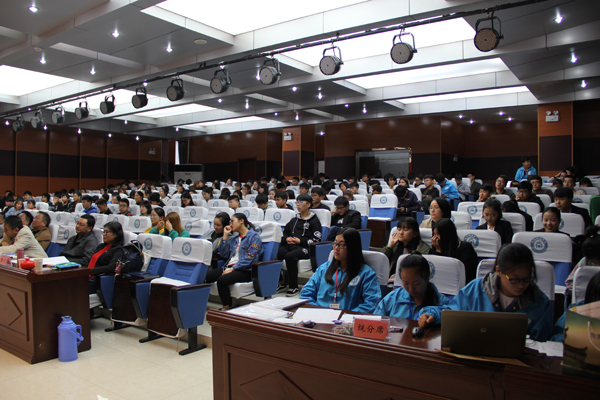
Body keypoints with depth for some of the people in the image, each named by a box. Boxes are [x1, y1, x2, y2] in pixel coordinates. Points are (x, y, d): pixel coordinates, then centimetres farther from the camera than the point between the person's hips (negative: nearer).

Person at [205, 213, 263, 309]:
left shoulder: (254, 236, -1)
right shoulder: (234, 238, 24)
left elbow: (249, 259, -12)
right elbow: (224, 254, 16)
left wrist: (232, 269, -17)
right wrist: (225, 235, 14)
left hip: (245, 271, -7)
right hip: (230, 267, 7)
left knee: (222, 280, -33)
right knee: (206, 276, -17)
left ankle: (227, 308, -19)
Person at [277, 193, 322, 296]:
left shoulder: (314, 221, 5)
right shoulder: (294, 220, 26)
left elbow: (316, 240, -5)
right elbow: (284, 233, 29)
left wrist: (300, 241, -12)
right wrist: (286, 238, 5)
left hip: (305, 248, -6)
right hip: (290, 245, 6)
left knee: (290, 256, -36)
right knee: (275, 254, -24)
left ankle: (294, 287, -24)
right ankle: (281, 283, -11)